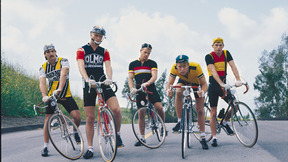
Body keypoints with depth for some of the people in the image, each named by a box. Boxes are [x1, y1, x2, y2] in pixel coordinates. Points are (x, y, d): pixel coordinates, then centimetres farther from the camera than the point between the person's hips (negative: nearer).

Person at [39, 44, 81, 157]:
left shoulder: (63, 61, -9)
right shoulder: (43, 68, -2)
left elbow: (63, 75, -27)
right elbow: (42, 83, -16)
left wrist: (59, 89, -44)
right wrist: (44, 96, -36)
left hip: (65, 95, -1)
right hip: (51, 96, 2)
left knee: (77, 117, -14)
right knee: (48, 120, -7)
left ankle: (75, 132, 18)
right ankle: (45, 146, 3)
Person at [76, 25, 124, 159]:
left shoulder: (104, 52, 11)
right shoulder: (82, 50, 3)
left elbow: (108, 66, -4)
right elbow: (81, 67, -13)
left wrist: (109, 78, -26)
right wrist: (87, 80, -33)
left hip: (103, 83, 2)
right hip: (89, 85, -2)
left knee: (116, 110, -18)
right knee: (90, 118, -1)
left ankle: (117, 134, 7)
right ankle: (90, 148, 8)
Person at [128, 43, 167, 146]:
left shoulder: (152, 63, 4)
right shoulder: (133, 64, 10)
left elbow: (154, 76, -9)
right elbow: (130, 78, 4)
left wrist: (147, 83, -30)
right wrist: (132, 88, -16)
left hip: (151, 89, -1)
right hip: (140, 91, 1)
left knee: (159, 107, -20)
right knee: (141, 114, 1)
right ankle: (142, 138, 8)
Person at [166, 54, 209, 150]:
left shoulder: (196, 67, -39)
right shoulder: (174, 68, -33)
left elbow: (204, 84, -34)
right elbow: (170, 83, -31)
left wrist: (202, 91, -56)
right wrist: (168, 90, -53)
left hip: (196, 83, -1)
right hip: (183, 81, 1)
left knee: (200, 110, -5)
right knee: (178, 93, -34)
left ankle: (203, 138, 7)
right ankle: (180, 121, -19)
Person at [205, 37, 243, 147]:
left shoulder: (226, 54, -1)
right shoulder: (209, 57, -12)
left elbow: (233, 66, -13)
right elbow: (213, 71, -25)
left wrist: (238, 79, -30)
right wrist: (221, 84, -39)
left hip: (224, 85, 3)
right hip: (213, 86, -3)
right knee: (213, 113, -2)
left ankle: (224, 122, 18)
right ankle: (214, 138, 4)